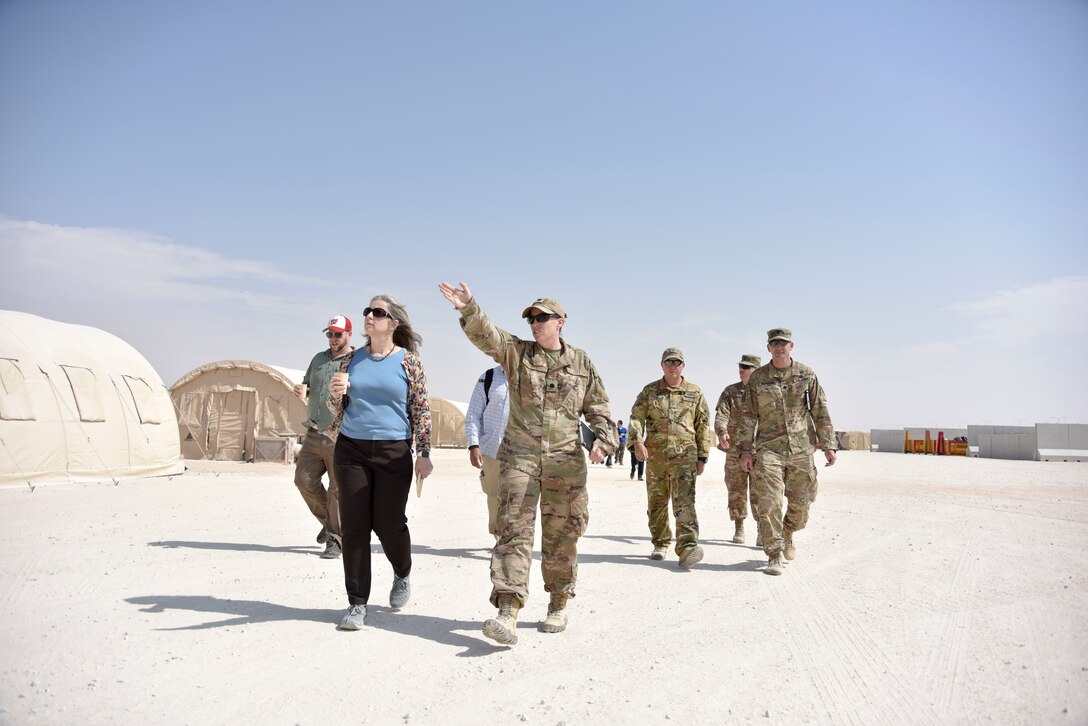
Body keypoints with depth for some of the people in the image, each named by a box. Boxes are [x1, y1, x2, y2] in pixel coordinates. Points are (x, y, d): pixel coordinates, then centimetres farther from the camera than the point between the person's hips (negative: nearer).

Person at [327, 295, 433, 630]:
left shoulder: (409, 361, -1)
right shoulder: (352, 359, 9)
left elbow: (421, 409, 0)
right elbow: (336, 409, 13)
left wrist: (424, 453, -4)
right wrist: (335, 394, -10)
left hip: (394, 452, -3)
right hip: (351, 450, 3)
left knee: (388, 523, 0)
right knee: (354, 525, 2)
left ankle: (402, 575, 33)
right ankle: (357, 603, 13)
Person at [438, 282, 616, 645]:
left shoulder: (581, 363, 8)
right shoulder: (516, 352, 5)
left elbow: (598, 409, 11)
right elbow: (485, 335, -13)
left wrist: (603, 438, -7)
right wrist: (469, 309, -32)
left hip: (565, 462, 1)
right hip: (519, 457, -1)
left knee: (560, 537, 9)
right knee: (514, 531, -10)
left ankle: (558, 606, 28)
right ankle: (507, 615, -13)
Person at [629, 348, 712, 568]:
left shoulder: (695, 392, 7)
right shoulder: (649, 391, 8)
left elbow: (703, 426, 10)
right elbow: (636, 417, 1)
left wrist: (702, 457, 6)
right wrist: (638, 442, -17)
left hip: (685, 454, -2)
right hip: (655, 455, 2)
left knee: (684, 502, -14)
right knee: (656, 503, 10)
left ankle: (687, 547, -21)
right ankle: (660, 544, 25)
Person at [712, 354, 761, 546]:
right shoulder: (730, 391, 6)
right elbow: (721, 415, -8)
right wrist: (722, 432, -28)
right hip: (735, 449, 2)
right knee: (736, 491, 9)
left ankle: (762, 532, -5)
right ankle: (739, 528, 22)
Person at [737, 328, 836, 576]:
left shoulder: (807, 375, 4)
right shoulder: (758, 377, 2)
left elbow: (821, 412, 5)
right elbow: (748, 415, 4)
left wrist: (828, 445, 0)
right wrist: (745, 449, -2)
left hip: (801, 449, 2)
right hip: (768, 448, -1)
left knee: (801, 502, 11)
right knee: (768, 503, -9)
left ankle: (787, 535, 40)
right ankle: (774, 555, 1)